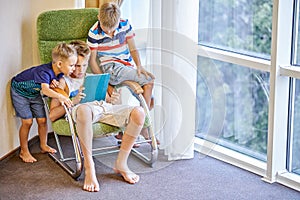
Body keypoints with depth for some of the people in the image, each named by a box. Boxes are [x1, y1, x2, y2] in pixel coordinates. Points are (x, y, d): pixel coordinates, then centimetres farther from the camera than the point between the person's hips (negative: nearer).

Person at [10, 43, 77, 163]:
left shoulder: (59, 72, -14)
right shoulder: (45, 72, -39)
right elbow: (45, 90, -55)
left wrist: (53, 84, -19)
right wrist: (59, 96, -70)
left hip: (34, 93, 7)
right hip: (20, 91, -7)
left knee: (42, 120, 4)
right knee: (27, 122, -8)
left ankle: (43, 146, 24)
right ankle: (24, 152, 6)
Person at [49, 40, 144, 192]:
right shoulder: (64, 82, 22)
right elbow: (52, 115, 10)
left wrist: (111, 99, 7)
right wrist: (73, 101, -5)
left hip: (104, 107, 5)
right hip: (84, 107, -5)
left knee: (138, 112, -26)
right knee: (84, 109, -46)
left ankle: (121, 164, -15)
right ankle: (89, 167, -37)